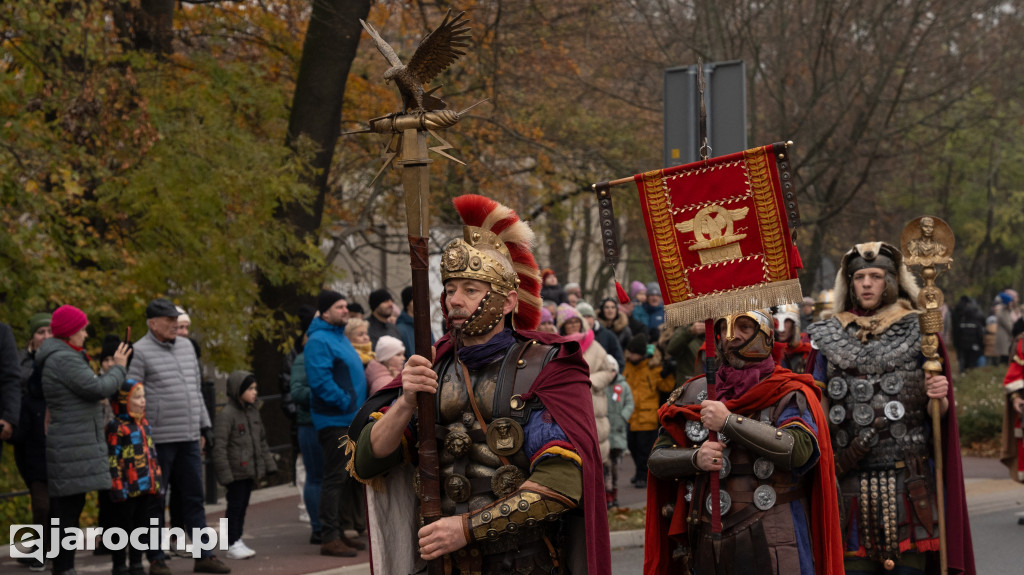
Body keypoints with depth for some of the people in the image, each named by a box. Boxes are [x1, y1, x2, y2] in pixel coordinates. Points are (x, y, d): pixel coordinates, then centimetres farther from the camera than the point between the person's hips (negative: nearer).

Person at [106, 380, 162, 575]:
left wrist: (156, 480, 17)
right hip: (126, 489, -8)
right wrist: (117, 486, -18)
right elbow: (113, 458, -16)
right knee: (122, 528, 2)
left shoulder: (143, 424, 12)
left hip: (145, 487, 8)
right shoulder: (116, 427, -13)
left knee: (141, 526, 14)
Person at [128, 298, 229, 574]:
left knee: (194, 499, 10)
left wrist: (205, 427, 18)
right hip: (158, 440, -7)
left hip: (189, 438, 7)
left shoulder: (186, 347, 15)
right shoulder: (140, 352, -7)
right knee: (156, 502, 2)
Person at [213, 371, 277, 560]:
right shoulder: (226, 415, -13)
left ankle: (238, 539, 20)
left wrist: (268, 464, 16)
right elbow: (219, 447, -15)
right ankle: (232, 544, 3)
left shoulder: (253, 412, 12)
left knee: (243, 505, 13)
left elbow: (262, 441, 20)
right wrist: (225, 473, -18)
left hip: (250, 471, 7)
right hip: (237, 471, -7)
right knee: (235, 505, -2)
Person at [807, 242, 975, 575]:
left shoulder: (916, 333, 5)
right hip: (851, 482, 2)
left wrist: (938, 399, -17)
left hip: (908, 481, -1)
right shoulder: (830, 339, 10)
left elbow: (939, 412, 5)